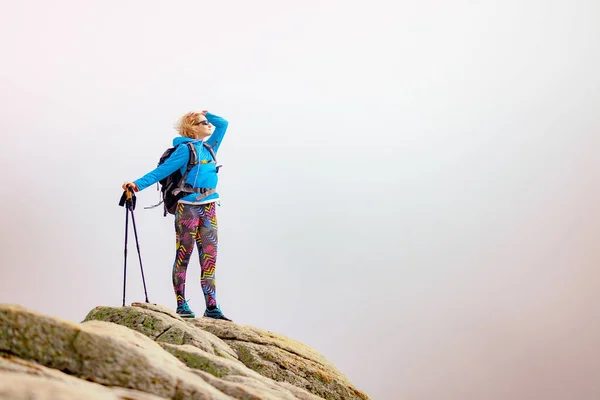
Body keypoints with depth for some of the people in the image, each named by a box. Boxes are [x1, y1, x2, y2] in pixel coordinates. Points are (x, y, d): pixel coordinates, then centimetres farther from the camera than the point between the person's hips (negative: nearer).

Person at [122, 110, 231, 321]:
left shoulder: (209, 147, 16)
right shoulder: (185, 148, -4)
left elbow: (223, 123, 27)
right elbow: (162, 170, -12)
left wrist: (206, 114, 23)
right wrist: (137, 184, -21)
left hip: (209, 209, 7)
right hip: (188, 207, -7)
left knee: (209, 258, 2)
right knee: (183, 256, -2)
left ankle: (211, 308, 2)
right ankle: (181, 305, 2)